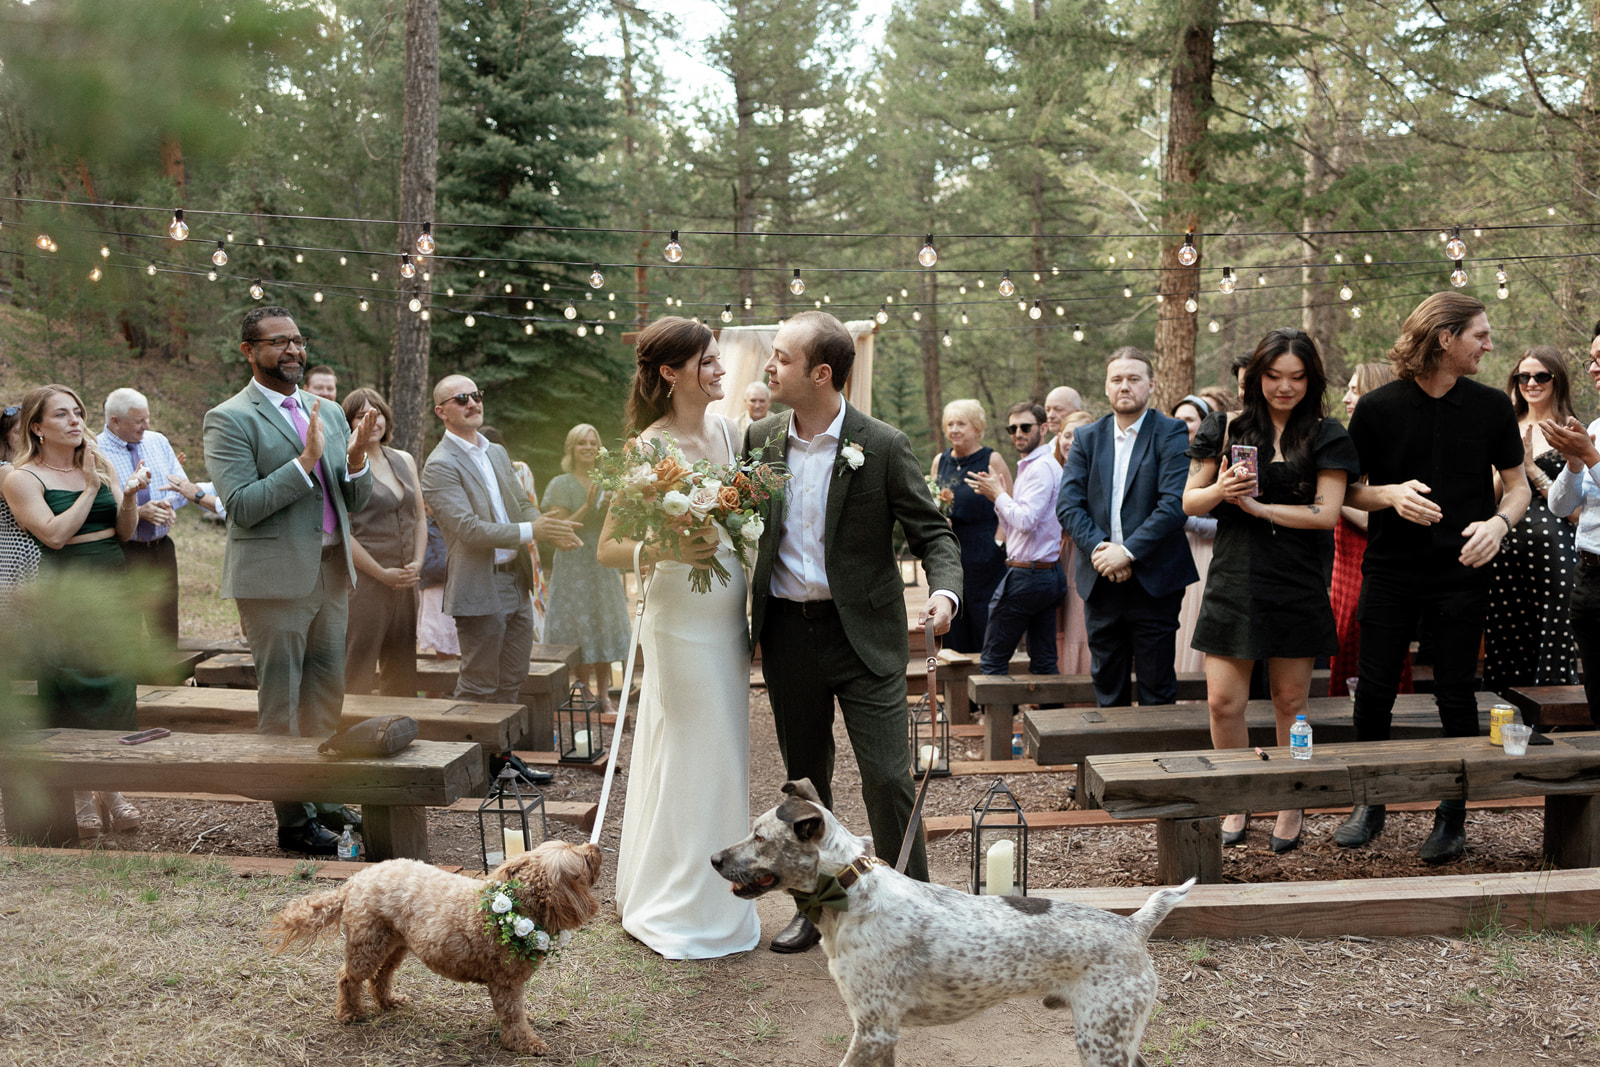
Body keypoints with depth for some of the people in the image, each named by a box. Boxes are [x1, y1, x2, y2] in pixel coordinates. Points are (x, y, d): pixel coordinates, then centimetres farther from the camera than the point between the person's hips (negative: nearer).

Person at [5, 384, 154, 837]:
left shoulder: (101, 466, 12)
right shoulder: (22, 479, -3)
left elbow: (124, 532, 6)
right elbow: (54, 534, -15)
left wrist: (129, 494, -11)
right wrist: (90, 488, -14)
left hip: (113, 584, 5)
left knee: (114, 685, 6)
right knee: (72, 692, -2)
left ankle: (111, 791, 15)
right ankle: (79, 797, 8)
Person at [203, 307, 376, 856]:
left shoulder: (328, 412, 13)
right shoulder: (230, 419, -7)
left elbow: (354, 501, 13)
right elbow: (241, 506, -17)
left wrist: (356, 456, -8)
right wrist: (306, 459, -22)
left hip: (330, 570, 7)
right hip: (275, 576, -7)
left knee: (327, 691, 14)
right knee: (280, 702, 1)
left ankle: (323, 799, 27)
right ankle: (293, 819, 8)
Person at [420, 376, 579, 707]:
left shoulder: (498, 453, 14)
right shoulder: (440, 465, -13)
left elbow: (522, 504, 15)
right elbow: (468, 529, -21)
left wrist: (552, 530, -7)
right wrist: (530, 530, -24)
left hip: (517, 582, 8)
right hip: (479, 591, -8)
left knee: (513, 684, 14)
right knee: (479, 689, 1)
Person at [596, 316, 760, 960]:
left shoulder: (728, 431, 6)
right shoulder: (652, 448, -13)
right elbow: (608, 549, -13)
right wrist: (662, 551, -30)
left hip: (728, 615, 7)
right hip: (682, 617, -7)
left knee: (720, 757, 15)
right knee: (693, 757, 0)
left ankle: (715, 901, 30)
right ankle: (679, 912, 16)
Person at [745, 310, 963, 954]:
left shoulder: (882, 447, -9)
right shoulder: (759, 441, 4)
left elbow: (932, 533, -6)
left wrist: (945, 591, -26)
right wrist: (745, 618, 5)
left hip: (863, 634, -4)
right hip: (787, 634, 4)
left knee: (888, 777, -4)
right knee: (804, 779, 14)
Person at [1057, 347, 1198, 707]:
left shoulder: (1171, 434, -3)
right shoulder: (1086, 438, 9)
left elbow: (1175, 504, -14)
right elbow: (1067, 504, 1)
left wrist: (1128, 552, -18)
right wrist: (1098, 548, -14)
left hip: (1153, 580, -4)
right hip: (1100, 580, 4)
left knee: (1157, 688, 3)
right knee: (1107, 684, 12)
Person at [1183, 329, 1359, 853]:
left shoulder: (1325, 436, 3)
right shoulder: (1225, 428, 7)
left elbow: (1326, 513, -6)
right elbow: (1189, 502, 7)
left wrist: (1258, 507, -13)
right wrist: (1218, 491, -14)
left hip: (1296, 586, -1)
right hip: (1233, 580, 1)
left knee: (1291, 701, 7)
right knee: (1223, 702, -2)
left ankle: (1292, 807, 22)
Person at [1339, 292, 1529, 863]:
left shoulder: (1491, 406, 2)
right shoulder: (1377, 407, -2)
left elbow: (1518, 486, 7)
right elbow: (1349, 491, 3)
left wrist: (1498, 523, -14)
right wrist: (1392, 495, -17)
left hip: (1460, 573, 1)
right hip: (1390, 571, 0)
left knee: (1456, 695, 4)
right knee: (1374, 691, 3)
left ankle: (1453, 814, 18)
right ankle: (1370, 803, 22)